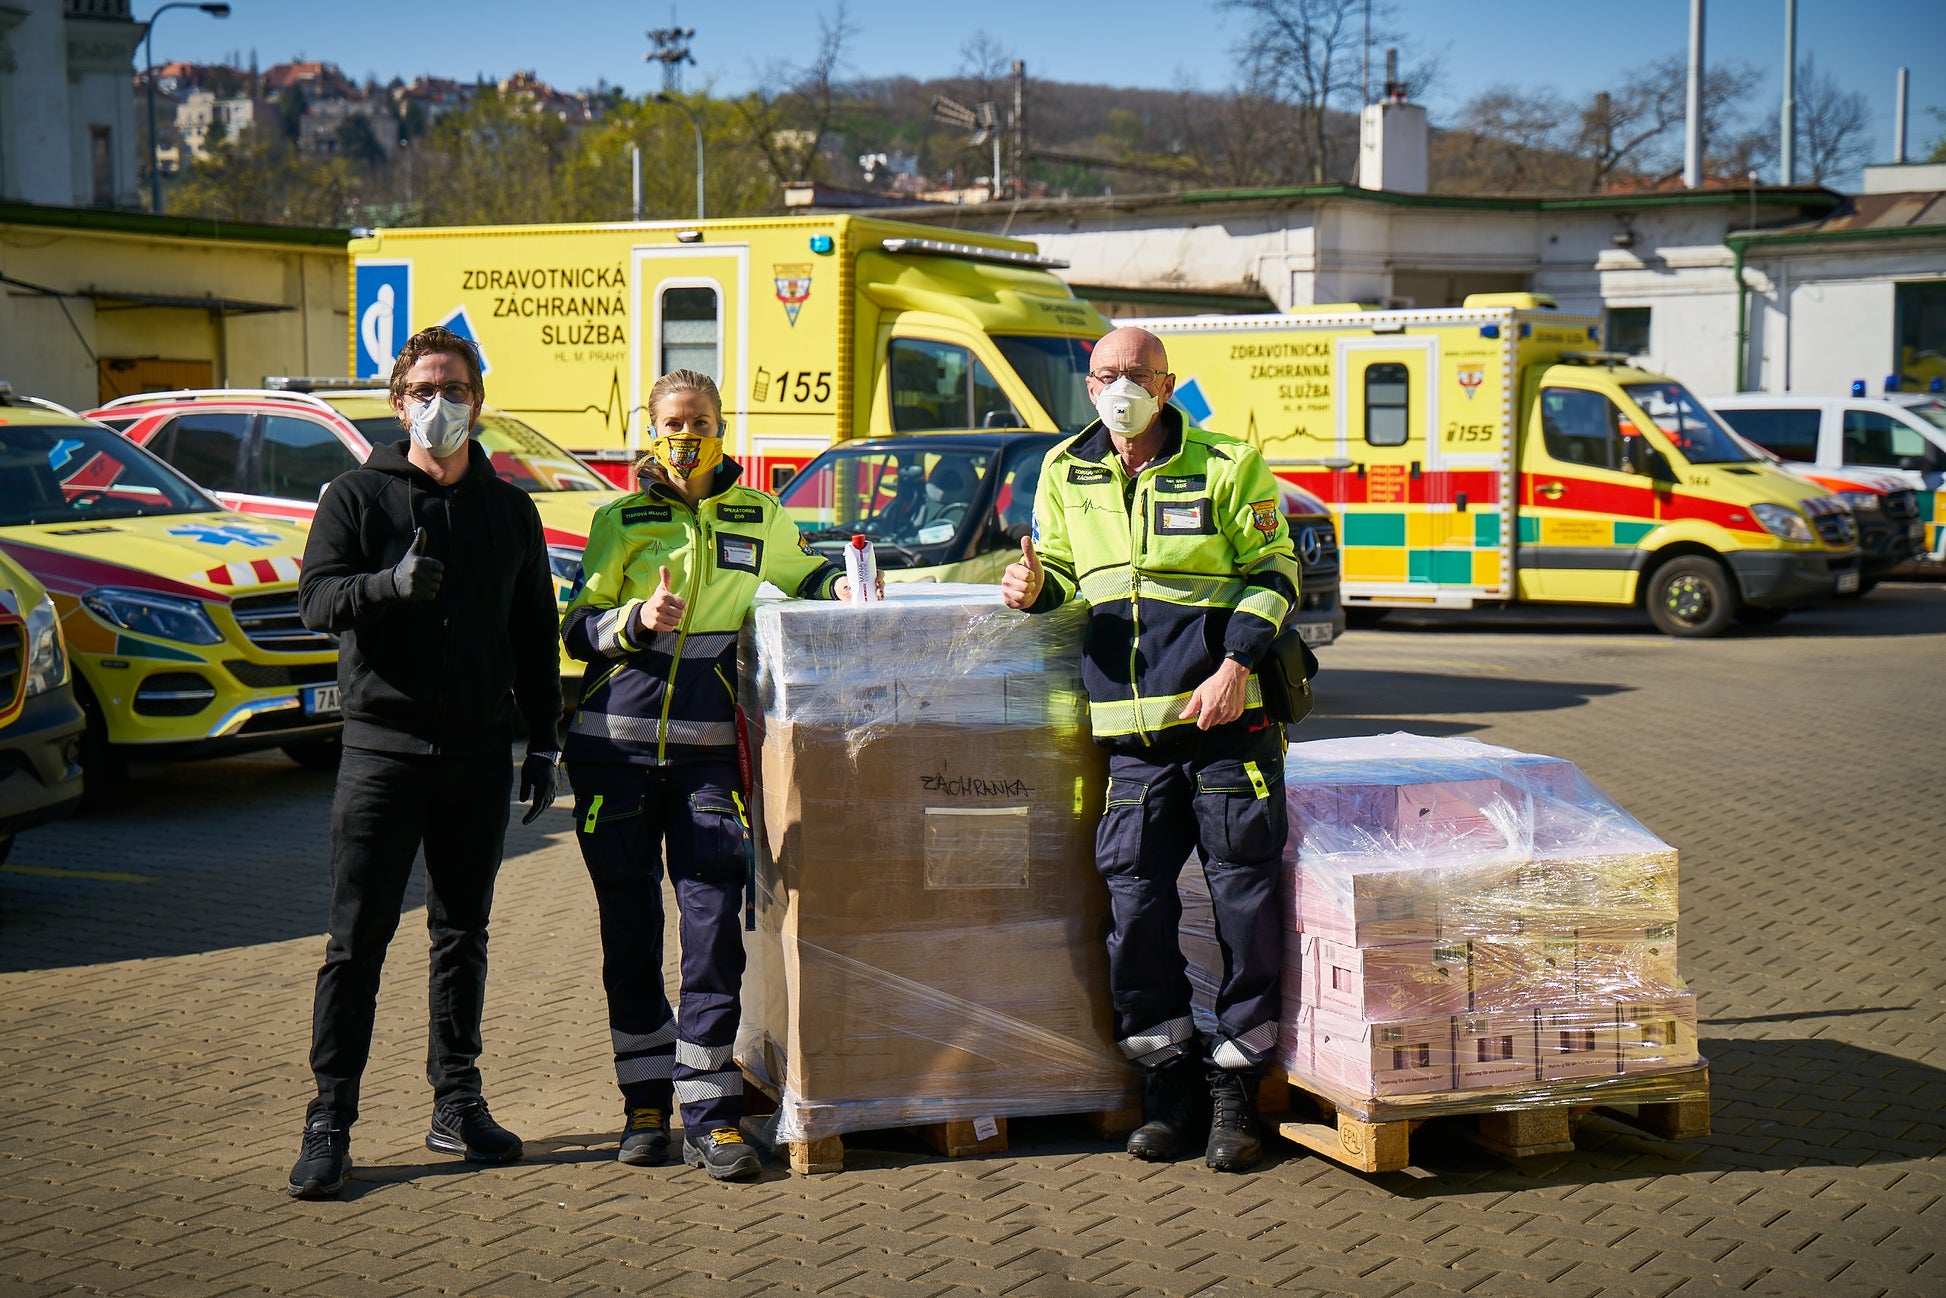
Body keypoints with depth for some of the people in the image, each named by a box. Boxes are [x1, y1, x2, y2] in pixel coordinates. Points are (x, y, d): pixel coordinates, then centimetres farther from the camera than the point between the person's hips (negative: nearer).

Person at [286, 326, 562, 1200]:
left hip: (480, 751, 3)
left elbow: (536, 634, 16)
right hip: (384, 743, -3)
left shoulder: (510, 509, 13)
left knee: (463, 933, 10)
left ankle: (457, 1105, 19)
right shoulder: (358, 497, 3)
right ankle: (330, 1120, 0)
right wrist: (390, 584, -28)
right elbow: (315, 597, -9)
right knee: (357, 938, -4)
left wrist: (543, 742, 12)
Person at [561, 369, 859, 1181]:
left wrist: (839, 586, 6)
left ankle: (710, 1114, -3)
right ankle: (645, 1102, 17)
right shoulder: (619, 520, 10)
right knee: (629, 928, 6)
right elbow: (578, 627, 7)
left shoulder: (759, 518, 12)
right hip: (616, 748, 0)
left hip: (708, 749, 0)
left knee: (713, 921, -7)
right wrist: (637, 620, -12)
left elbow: (804, 578, 28)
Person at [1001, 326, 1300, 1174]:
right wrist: (1034, 586, -2)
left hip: (1226, 719, -3)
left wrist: (1234, 667, -11)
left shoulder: (1226, 465, 0)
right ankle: (1170, 1079, 16)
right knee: (1133, 903, 0)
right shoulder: (1065, 473, 11)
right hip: (1131, 730, 3)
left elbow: (1273, 572, 2)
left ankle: (1235, 1082, 13)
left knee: (1245, 898, -1)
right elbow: (1063, 569, 22)